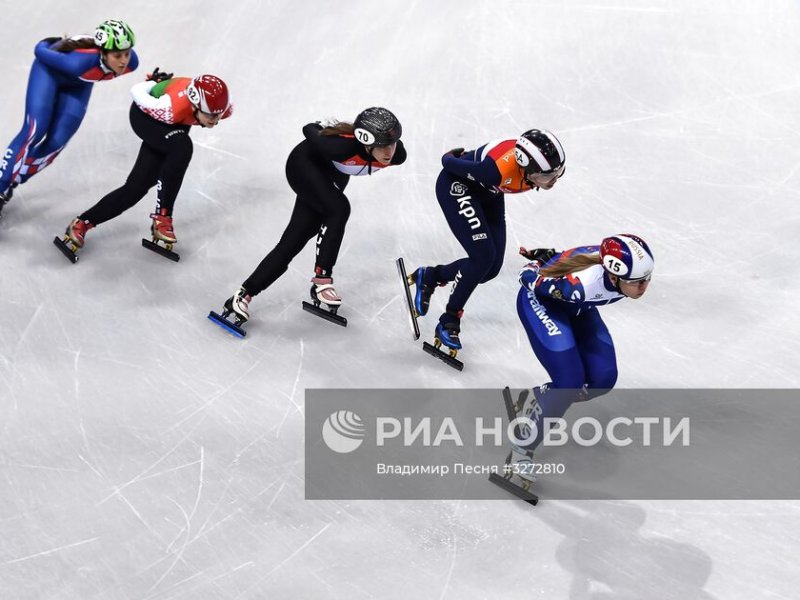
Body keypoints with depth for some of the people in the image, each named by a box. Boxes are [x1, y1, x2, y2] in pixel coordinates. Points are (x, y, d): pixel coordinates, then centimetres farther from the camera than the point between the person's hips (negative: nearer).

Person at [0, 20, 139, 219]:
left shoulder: (130, 62, -32)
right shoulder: (80, 62, -45)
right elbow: (40, 51, -27)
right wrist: (50, 45, -5)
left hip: (78, 82, 5)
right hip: (51, 68, -5)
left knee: (55, 143, -3)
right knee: (35, 132, -17)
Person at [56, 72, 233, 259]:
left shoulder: (224, 107, -29)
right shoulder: (171, 109, -43)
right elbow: (136, 92, -27)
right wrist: (156, 84, -6)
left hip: (176, 122, 5)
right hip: (146, 114, -5)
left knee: (139, 185, -4)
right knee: (181, 147, -35)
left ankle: (82, 223, 6)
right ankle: (162, 217, -25)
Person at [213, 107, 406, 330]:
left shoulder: (396, 153, -28)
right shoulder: (344, 146, -41)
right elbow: (309, 130, -22)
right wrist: (320, 130, 2)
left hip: (332, 176, 6)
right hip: (305, 165, -6)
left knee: (292, 243, 1)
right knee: (339, 208, -31)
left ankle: (244, 295, 7)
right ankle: (322, 280, -19)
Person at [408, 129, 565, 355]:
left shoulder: (548, 165, -25)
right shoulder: (499, 170, -42)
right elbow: (449, 162, -27)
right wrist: (451, 158, -2)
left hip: (487, 192, 7)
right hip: (457, 185, -7)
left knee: (492, 267, 2)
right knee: (483, 257, -18)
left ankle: (429, 276, 24)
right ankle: (448, 322, -2)